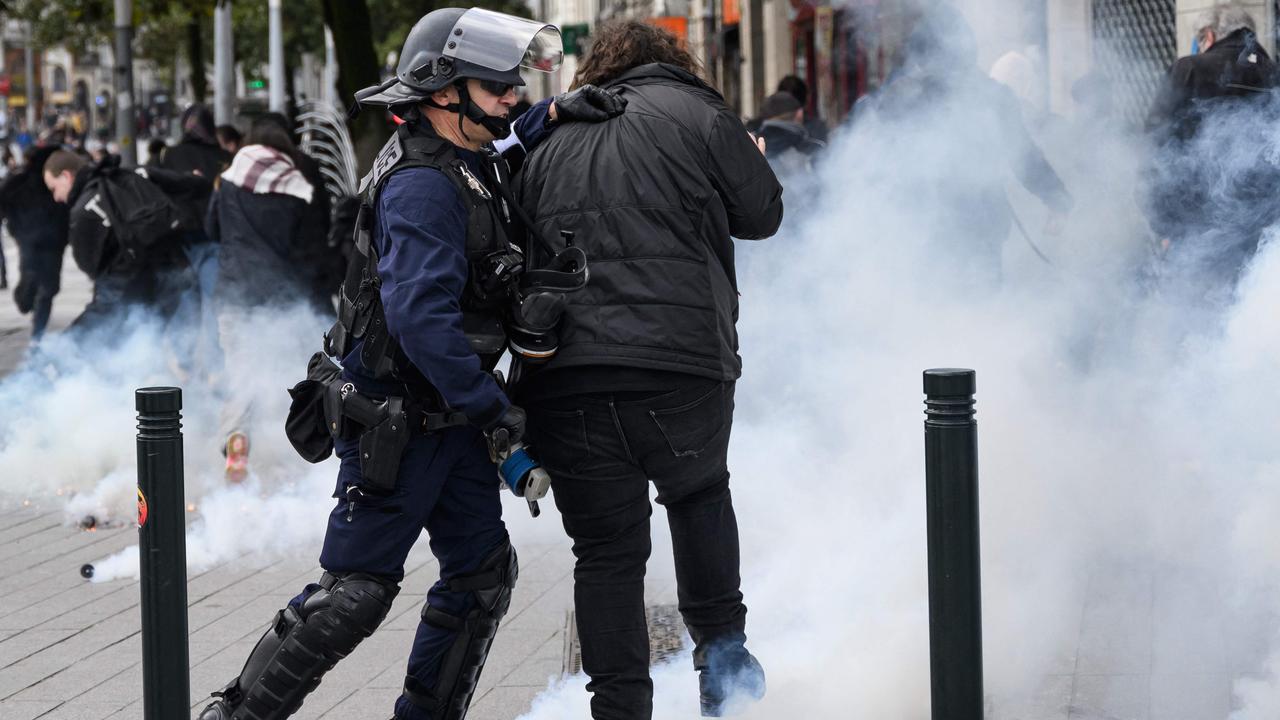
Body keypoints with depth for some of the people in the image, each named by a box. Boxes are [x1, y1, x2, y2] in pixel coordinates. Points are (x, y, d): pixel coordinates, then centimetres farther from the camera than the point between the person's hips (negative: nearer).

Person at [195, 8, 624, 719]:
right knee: (357, 590, -9)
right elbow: (421, 315, -30)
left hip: (451, 416, 10)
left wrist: (552, 116, 10)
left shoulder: (470, 162, 9)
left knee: (484, 572, 12)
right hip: (394, 419, -10)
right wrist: (494, 407, -25)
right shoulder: (421, 185, -22)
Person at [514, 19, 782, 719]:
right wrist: (748, 162, 36)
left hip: (561, 379, 3)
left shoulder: (548, 143, 21)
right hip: (681, 366, -2)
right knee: (700, 492, 26)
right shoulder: (694, 112, 8)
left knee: (607, 552, 9)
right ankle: (721, 648, 19)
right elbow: (762, 213, 12)